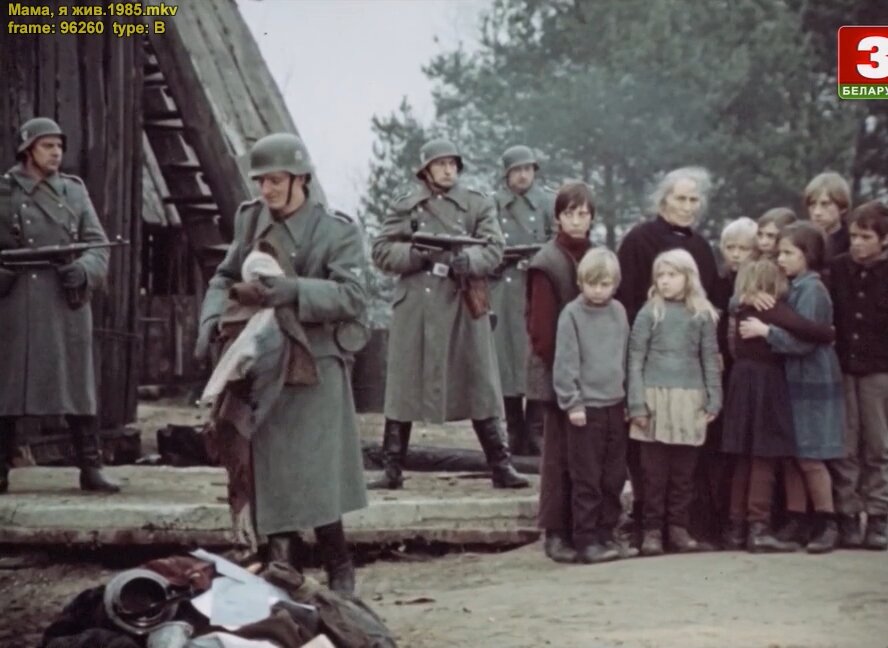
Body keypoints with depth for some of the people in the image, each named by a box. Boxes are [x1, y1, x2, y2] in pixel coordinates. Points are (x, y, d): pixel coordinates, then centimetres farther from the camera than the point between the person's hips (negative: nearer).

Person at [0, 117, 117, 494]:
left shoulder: (75, 191, 12)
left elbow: (98, 246, 8)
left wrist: (83, 270, -12)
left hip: (67, 304, 2)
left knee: (78, 385, 2)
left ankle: (91, 468, 7)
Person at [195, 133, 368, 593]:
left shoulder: (336, 232, -5)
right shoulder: (251, 220, 10)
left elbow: (353, 296, -15)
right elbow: (224, 278, 17)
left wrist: (295, 291, -28)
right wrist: (212, 318, -2)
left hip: (313, 373, -5)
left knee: (314, 482, -7)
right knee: (270, 483, 8)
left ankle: (340, 573, 9)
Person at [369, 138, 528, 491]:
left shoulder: (477, 205, 8)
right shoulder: (407, 206, 7)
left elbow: (493, 250, -2)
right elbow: (381, 251, 2)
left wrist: (462, 260, -20)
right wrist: (419, 254, -13)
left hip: (463, 306, 0)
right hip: (416, 307, 0)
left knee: (480, 388, 1)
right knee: (403, 389, 3)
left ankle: (501, 467, 6)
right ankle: (392, 470, 10)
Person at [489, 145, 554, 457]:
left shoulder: (549, 202, 5)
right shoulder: (493, 205, 9)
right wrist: (498, 259, -6)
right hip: (504, 294, 2)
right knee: (506, 361, 1)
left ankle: (536, 432, -1)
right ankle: (515, 434, 8)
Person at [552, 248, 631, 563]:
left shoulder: (619, 312, 8)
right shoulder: (572, 314, -7)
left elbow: (626, 357, 15)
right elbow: (565, 363, -8)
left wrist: (629, 399, 13)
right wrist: (572, 403, -11)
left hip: (615, 405, 5)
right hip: (586, 407, -5)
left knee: (614, 477, 9)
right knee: (586, 479, -3)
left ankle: (606, 533, 19)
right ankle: (586, 540, 2)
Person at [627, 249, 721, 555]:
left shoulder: (702, 315, 8)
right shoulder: (649, 313, 2)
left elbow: (710, 359, 10)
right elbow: (636, 358, -1)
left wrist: (713, 400, 4)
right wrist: (637, 402, -7)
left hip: (690, 400, 2)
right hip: (655, 397, -2)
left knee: (684, 470, 6)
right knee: (654, 470, 1)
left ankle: (678, 527, 14)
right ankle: (653, 529, 7)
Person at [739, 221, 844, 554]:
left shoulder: (812, 290, -13)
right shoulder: (791, 287, 12)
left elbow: (803, 341, -19)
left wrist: (765, 330, -15)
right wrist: (756, 300, -5)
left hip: (812, 383, -8)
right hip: (792, 380, 8)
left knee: (809, 458, -4)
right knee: (790, 456, 8)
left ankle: (827, 524, 6)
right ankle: (795, 522, 15)